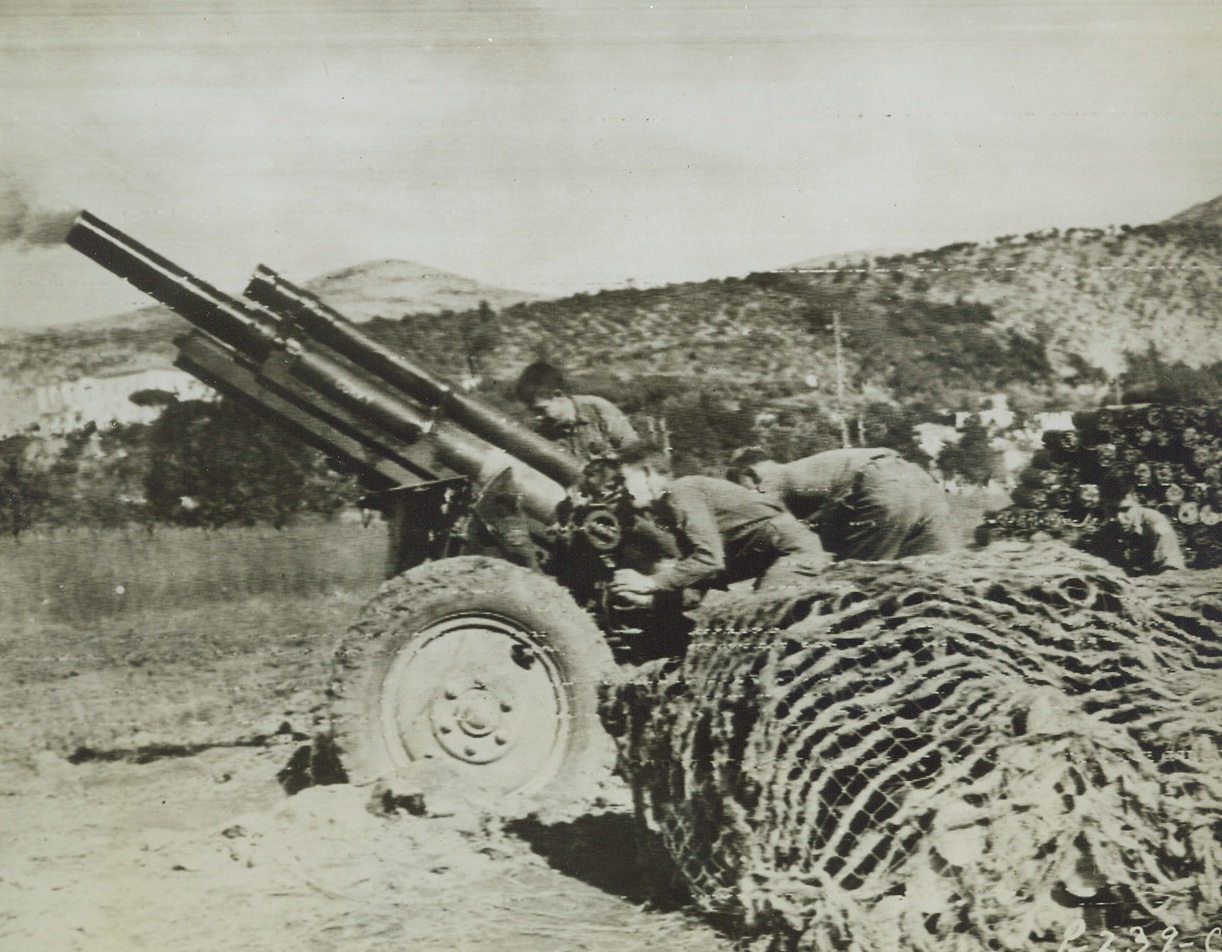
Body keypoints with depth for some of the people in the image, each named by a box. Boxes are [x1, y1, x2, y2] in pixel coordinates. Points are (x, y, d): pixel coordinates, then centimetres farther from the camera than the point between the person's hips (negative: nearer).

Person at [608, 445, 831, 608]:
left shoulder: (681, 492, -13)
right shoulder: (668, 509, 19)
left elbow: (710, 558, -24)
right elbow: (694, 564, 14)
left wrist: (651, 582, -19)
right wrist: (649, 596, -1)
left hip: (793, 549, -11)